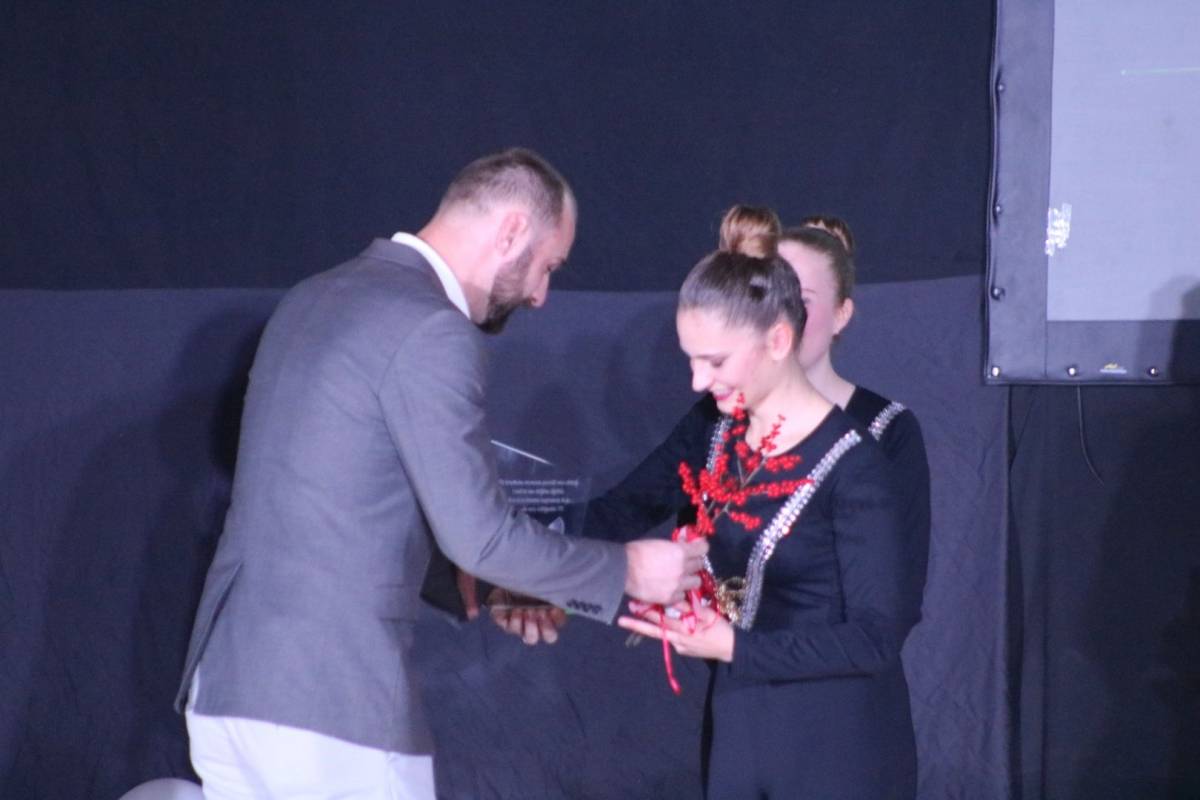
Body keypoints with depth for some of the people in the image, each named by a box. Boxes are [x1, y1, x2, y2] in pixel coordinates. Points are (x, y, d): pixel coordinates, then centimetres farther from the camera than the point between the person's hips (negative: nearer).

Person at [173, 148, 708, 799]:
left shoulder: (315, 297, 15)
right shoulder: (429, 330, -13)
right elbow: (480, 535, -15)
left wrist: (475, 581, 27)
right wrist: (626, 570, -1)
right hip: (333, 703, -9)